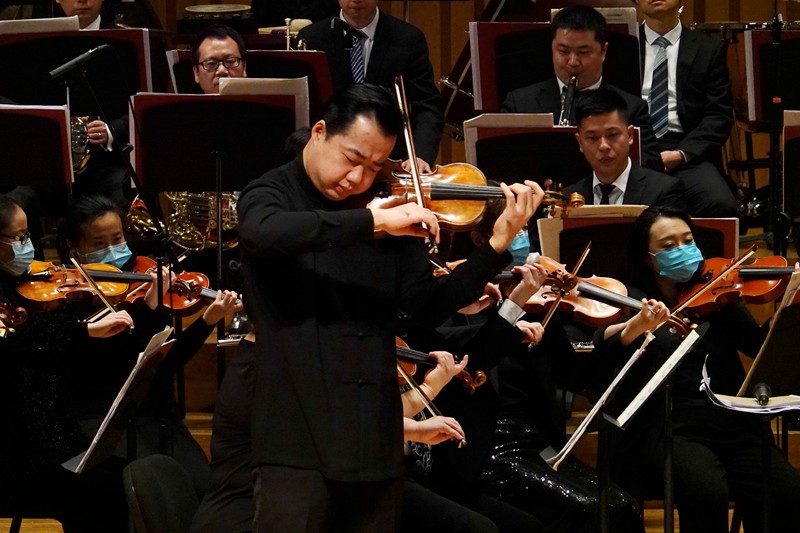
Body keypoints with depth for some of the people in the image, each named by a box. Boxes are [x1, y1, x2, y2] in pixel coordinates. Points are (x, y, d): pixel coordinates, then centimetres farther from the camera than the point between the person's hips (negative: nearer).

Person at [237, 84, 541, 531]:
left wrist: (498, 245, -4)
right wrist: (373, 221, -30)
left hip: (376, 441, 5)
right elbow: (265, 232, -27)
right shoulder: (271, 195, -2)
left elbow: (426, 305, 8)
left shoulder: (387, 208, 10)